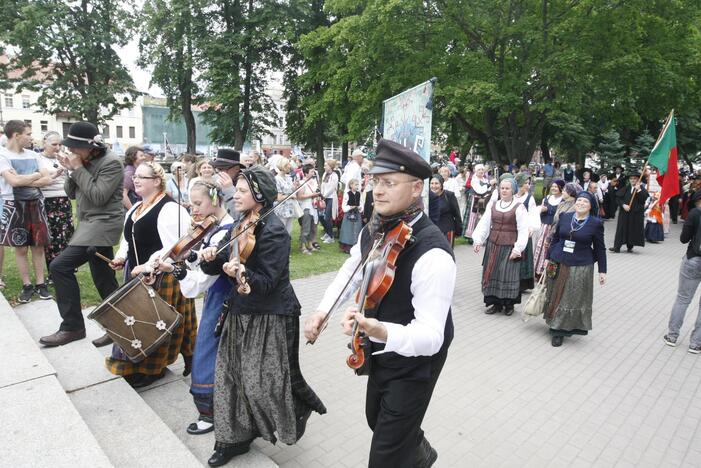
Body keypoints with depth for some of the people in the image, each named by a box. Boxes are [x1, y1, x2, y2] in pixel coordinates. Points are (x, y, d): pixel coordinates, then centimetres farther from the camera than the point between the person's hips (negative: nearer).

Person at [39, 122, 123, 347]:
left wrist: (79, 169, -15)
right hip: (91, 225, 9)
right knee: (104, 282, 10)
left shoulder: (111, 163, -14)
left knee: (59, 267, -12)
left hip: (102, 225, -9)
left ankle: (72, 327, -1)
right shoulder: (85, 162, 12)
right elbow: (71, 193, 14)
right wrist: (71, 171, -3)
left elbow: (97, 197, -20)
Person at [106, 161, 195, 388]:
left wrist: (147, 267, -24)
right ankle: (137, 362, 36)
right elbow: (129, 239, 22)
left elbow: (172, 249, -24)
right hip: (136, 273, 9)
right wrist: (121, 257, 5)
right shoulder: (136, 208, 11)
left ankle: (151, 368, 23)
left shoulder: (170, 209, -19)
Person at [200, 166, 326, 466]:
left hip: (271, 317, -8)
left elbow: (266, 282, -23)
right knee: (231, 376, 13)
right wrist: (210, 259, -15)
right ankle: (237, 437, 32)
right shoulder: (239, 226, 6)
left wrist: (242, 274, -40)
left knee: (264, 382, 2)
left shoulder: (273, 231, -19)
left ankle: (303, 405, 32)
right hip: (241, 313, 8)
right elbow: (219, 267, 6)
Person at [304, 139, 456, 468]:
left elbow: (430, 337, -36)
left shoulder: (432, 254, -33)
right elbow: (351, 268, 10)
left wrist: (382, 332, -55)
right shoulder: (374, 230, -9)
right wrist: (323, 309, -3)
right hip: (381, 354, 8)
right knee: (376, 419, 31)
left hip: (415, 361, -8)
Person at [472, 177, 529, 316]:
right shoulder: (493, 204, 9)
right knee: (492, 273, 7)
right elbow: (484, 224, 7)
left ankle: (509, 304, 17)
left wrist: (517, 249, -14)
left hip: (509, 247, -4)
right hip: (493, 245, 4)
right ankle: (496, 303, 20)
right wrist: (478, 240, -3)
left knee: (508, 275, -1)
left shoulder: (519, 207, -5)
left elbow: (523, 230, -8)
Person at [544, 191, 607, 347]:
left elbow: (600, 249, 0)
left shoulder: (596, 223, -5)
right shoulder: (564, 217, 2)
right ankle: (556, 328, 27)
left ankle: (561, 329, 15)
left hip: (580, 268, -3)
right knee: (556, 297, 11)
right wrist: (549, 258, 10)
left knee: (574, 299, 4)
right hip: (557, 264, 3)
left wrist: (602, 271, -1)